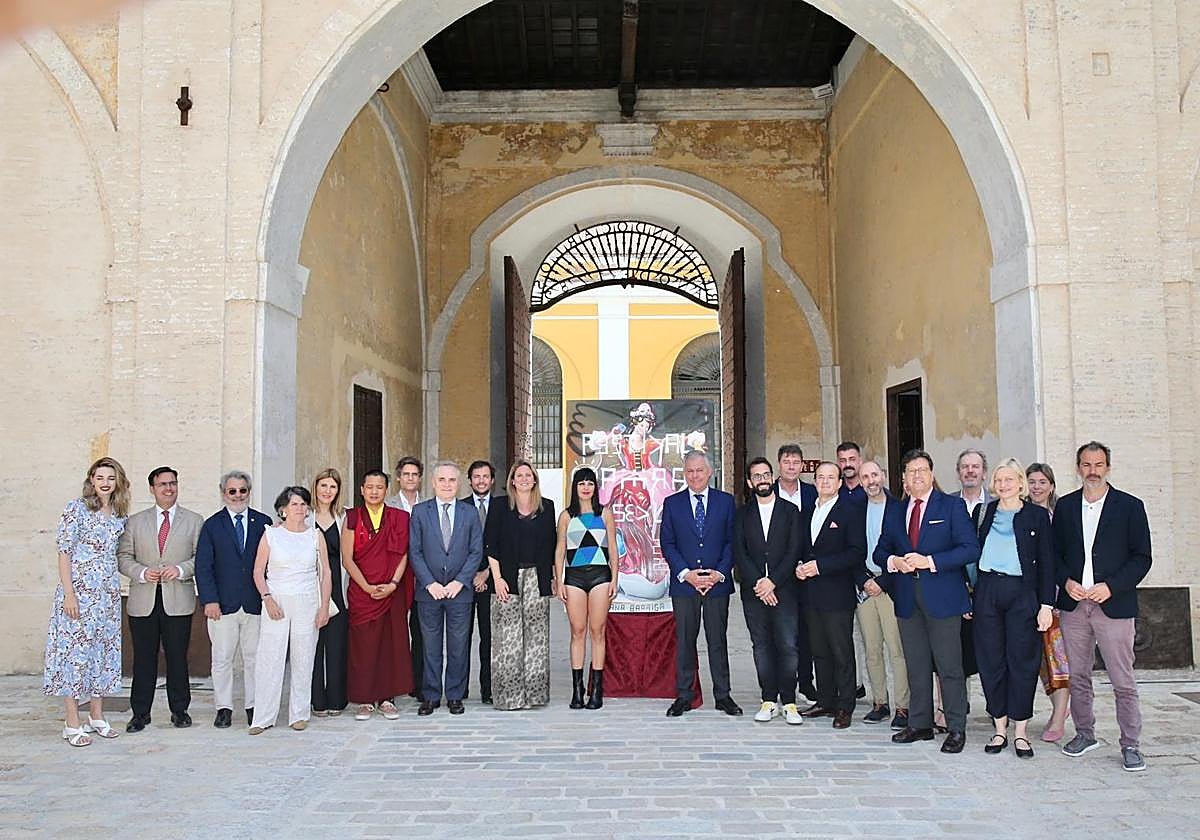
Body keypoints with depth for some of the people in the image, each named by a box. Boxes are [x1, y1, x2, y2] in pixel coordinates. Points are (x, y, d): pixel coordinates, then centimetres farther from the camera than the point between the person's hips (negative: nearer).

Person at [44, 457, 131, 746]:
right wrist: (69, 593, -14)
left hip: (108, 592, 6)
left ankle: (96, 716, 20)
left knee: (103, 649, 10)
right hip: (79, 591, -6)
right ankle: (72, 724, 3)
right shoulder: (76, 508, -6)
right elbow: (64, 551, -9)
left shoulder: (120, 514, 11)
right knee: (75, 649, -3)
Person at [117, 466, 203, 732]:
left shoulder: (194, 521, 8)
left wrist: (181, 569, -13)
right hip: (143, 601, 1)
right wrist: (142, 572, -9)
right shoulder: (135, 521, 12)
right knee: (144, 658, 5)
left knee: (177, 657, 3)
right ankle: (140, 713, 15)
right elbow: (123, 557, 8)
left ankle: (179, 710, 15)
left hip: (178, 601, -1)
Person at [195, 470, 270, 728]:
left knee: (254, 658, 6)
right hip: (223, 605, -1)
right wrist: (209, 600, -8)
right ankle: (224, 708, 13)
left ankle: (253, 706, 15)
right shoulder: (212, 525, 4)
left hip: (255, 604, 1)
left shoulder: (263, 522, 7)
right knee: (222, 658, 3)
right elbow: (203, 566, 1)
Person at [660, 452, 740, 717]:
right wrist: (686, 573, -9)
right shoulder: (672, 503, 6)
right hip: (684, 583, 0)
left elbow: (732, 541, 4)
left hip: (717, 582, 0)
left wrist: (720, 573, -8)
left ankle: (722, 695, 14)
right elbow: (667, 544, 3)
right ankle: (684, 695, 13)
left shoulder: (726, 501, 6)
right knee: (684, 640, 5)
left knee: (718, 640, 5)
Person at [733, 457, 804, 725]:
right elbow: (739, 553, 3)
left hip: (784, 589, -2)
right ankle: (769, 700, 12)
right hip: (753, 591, 2)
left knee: (788, 646, -5)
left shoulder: (790, 511, 7)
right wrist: (758, 583, -9)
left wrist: (772, 582, -10)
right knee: (762, 646, 5)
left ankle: (789, 702, 3)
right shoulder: (742, 514, 11)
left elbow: (794, 551, -2)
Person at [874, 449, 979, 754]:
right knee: (916, 665, 11)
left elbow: (970, 549, -9)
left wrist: (930, 561, -17)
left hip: (942, 597, -4)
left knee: (950, 666, 0)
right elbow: (880, 551, 16)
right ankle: (920, 724, 20)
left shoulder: (952, 506, -1)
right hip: (906, 599, 4)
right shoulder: (894, 512, 13)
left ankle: (956, 729, 9)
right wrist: (893, 562, -7)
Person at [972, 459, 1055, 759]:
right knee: (991, 660, 5)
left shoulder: (1037, 515, 3)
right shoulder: (985, 512, 10)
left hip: (1022, 593, -2)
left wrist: (1046, 604, -5)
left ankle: (1021, 731, 12)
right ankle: (1000, 729, 16)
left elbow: (1046, 562, 1)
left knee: (1022, 661, 1)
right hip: (987, 591, 2)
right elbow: (972, 551, 10)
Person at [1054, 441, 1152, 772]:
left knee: (1123, 681, -2)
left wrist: (1111, 586, -13)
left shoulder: (1130, 506, 1)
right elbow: (1055, 553, 12)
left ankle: (1130, 745, 8)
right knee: (1078, 676, 11)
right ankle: (1084, 733, 24)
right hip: (1073, 604, 3)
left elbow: (1142, 557, -2)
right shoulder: (1064, 506, 10)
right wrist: (1066, 582, -6)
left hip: (1113, 605, -3)